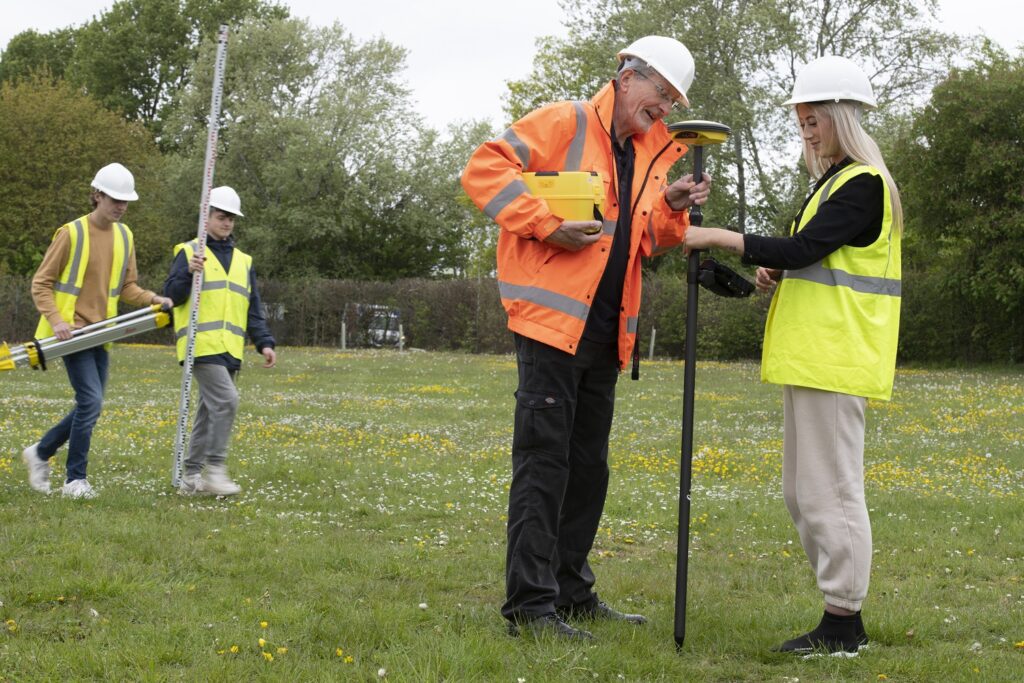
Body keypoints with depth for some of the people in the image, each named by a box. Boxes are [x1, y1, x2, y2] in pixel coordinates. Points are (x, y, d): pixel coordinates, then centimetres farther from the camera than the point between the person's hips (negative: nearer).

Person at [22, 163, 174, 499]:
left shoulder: (124, 236, 8)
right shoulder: (71, 233, -10)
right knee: (91, 402, -14)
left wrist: (155, 299, -4)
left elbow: (127, 287, 14)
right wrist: (55, 320, -20)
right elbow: (41, 283, -6)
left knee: (89, 406, 9)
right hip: (72, 332, -7)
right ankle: (75, 480, -3)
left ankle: (40, 452, 30)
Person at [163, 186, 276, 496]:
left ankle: (191, 477, 14)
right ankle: (215, 470, -14)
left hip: (230, 351, 6)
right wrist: (188, 273, -21)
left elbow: (253, 310, 20)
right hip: (201, 345, -6)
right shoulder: (189, 252, 3)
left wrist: (265, 342, 8)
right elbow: (172, 296, -4)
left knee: (209, 412, 8)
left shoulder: (243, 261, 20)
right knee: (226, 401, -20)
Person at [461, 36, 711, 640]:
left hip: (605, 332, 8)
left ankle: (572, 592, 25)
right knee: (544, 462, -8)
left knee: (589, 465, 14)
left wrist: (673, 209, 1)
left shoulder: (654, 154, 17)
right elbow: (485, 169, -14)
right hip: (553, 320, -8)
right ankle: (530, 604, -5)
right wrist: (547, 224, -19)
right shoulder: (566, 124, -7)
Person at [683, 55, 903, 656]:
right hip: (808, 357, 10)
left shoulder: (864, 184, -11)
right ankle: (839, 613, 17)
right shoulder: (834, 183, 20)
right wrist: (778, 273, 6)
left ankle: (845, 624, -2)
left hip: (835, 361, -10)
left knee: (830, 491, -8)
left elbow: (803, 248, -21)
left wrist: (720, 238, -21)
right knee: (803, 493, 12)